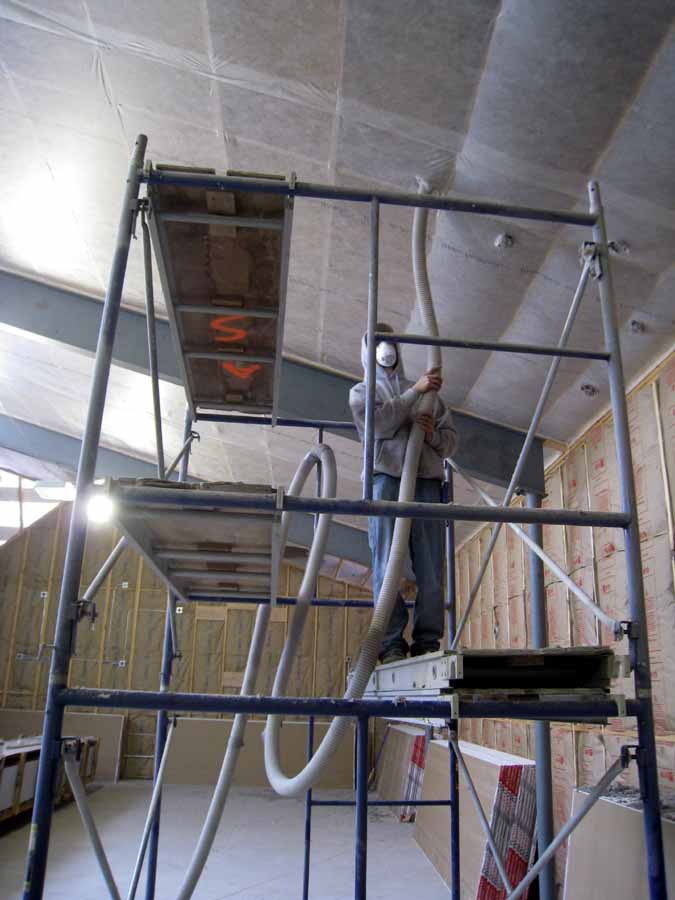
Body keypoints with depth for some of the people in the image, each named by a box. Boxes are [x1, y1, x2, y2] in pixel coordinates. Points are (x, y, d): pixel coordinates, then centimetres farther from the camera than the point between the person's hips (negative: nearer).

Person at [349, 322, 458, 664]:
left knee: (430, 568, -5)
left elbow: (451, 440, 20)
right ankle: (391, 644, -8)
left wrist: (433, 434, -3)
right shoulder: (361, 391, 20)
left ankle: (428, 642, -3)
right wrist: (415, 391, -7)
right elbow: (377, 423, -3)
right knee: (387, 566, -8)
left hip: (427, 480, 3)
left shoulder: (428, 392, 29)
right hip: (386, 479, -2)